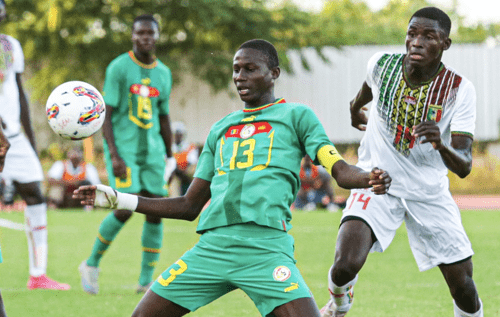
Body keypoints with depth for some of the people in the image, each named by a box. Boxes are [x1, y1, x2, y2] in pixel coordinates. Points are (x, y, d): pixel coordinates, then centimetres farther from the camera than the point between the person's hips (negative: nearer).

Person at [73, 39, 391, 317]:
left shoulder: (295, 115, 11)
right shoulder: (221, 129, 24)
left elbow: (340, 170, 0)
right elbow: (189, 206, 27)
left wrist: (370, 178, -25)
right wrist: (117, 199, 22)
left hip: (266, 246, -5)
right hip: (212, 247, 5)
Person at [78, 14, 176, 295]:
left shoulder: (164, 73, 12)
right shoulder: (119, 68, -5)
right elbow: (107, 113, -8)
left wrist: (170, 155, 20)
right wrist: (113, 154, -17)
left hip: (153, 150, 6)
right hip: (123, 146, -5)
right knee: (125, 208, -16)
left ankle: (147, 280, 7)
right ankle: (92, 264, 4)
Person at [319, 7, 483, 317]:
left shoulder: (460, 90, -17)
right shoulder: (382, 64, -12)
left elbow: (464, 166, -24)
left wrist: (441, 145, -46)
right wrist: (356, 106, 37)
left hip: (430, 192, 0)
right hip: (377, 181, 0)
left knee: (463, 284, -2)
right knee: (346, 264, -22)